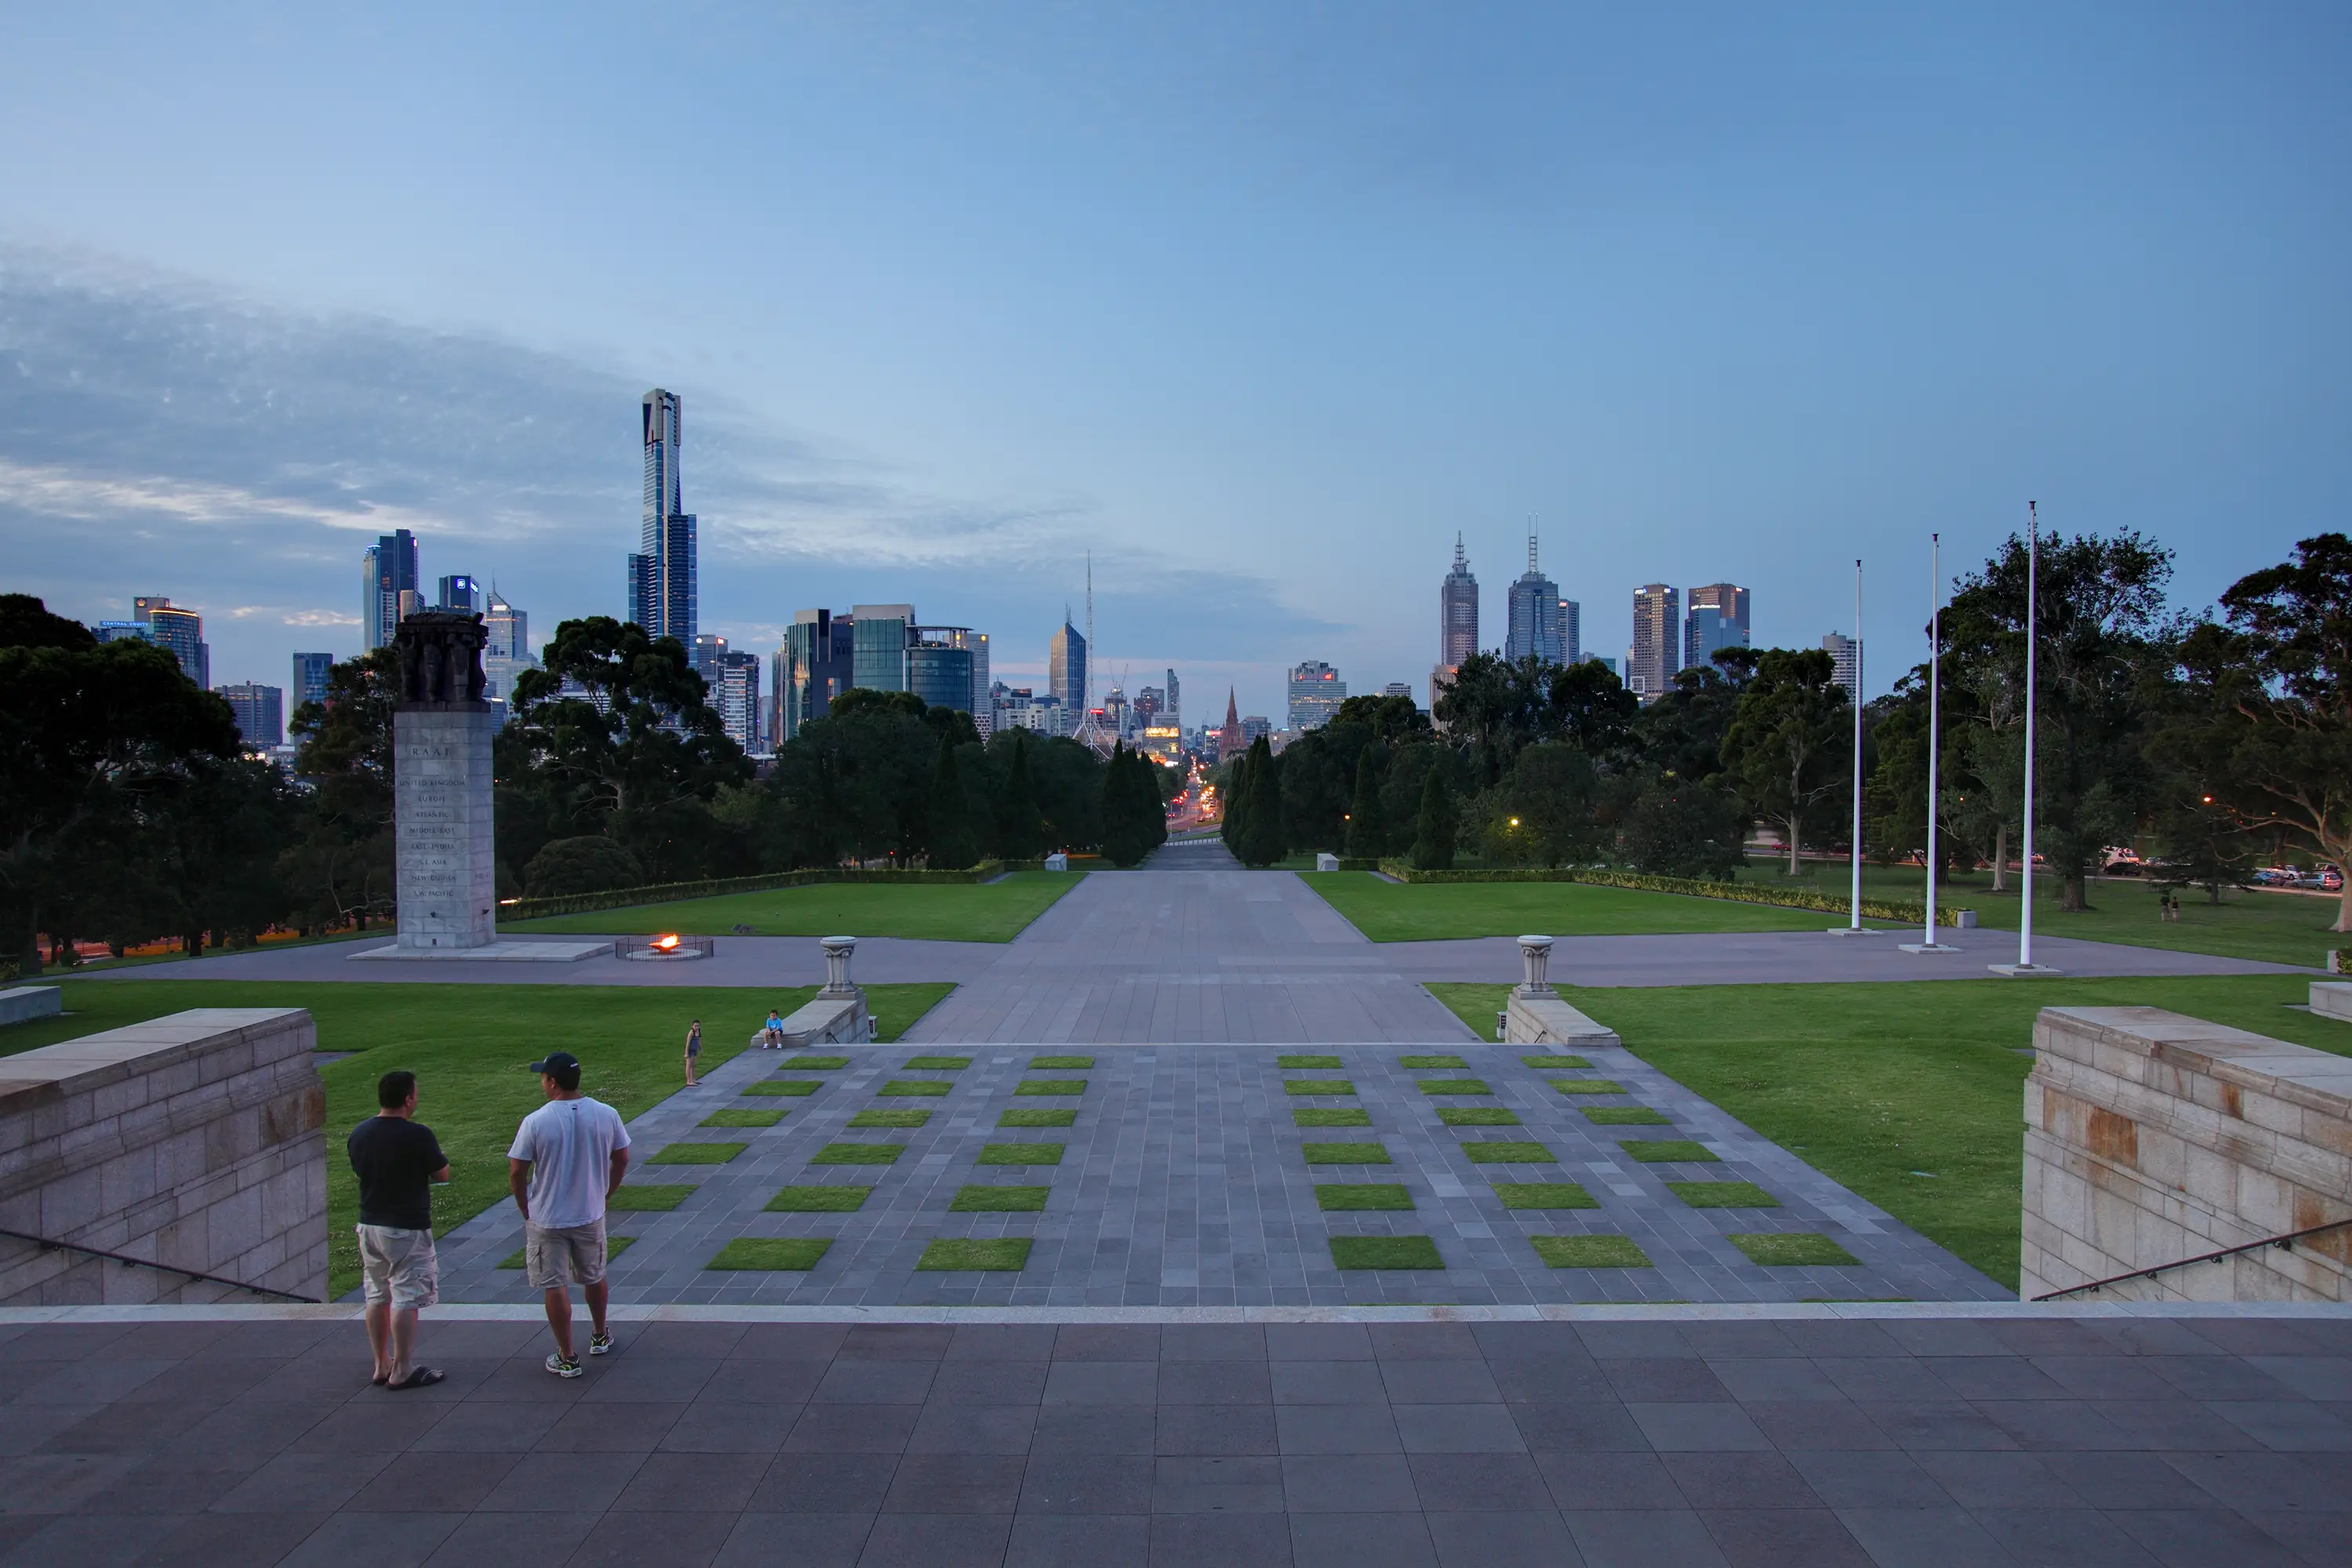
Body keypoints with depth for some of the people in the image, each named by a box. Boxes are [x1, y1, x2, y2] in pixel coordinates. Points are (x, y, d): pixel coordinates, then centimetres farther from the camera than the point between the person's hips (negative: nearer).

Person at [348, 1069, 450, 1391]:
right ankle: (401, 1372, 5)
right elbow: (442, 1175, -9)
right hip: (407, 1230, -7)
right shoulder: (418, 1135, -19)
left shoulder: (358, 1134, 1)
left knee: (377, 1297, 16)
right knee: (406, 1299, 1)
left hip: (369, 1226, 7)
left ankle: (381, 1366, 24)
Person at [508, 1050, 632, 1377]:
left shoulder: (535, 1122, -17)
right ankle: (600, 1337, 41)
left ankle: (567, 1358, 14)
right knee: (593, 1278, 23)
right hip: (591, 1215, 4)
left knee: (555, 1287, 8)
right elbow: (621, 1160, 4)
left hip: (546, 1220, -3)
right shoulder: (606, 1114, -7)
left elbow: (516, 1173, -11)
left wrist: (526, 1210, 4)